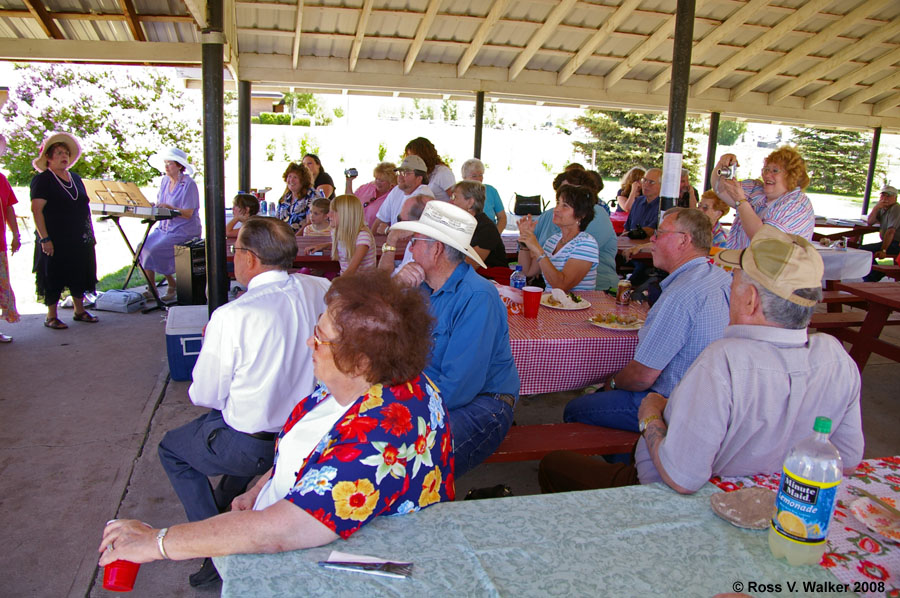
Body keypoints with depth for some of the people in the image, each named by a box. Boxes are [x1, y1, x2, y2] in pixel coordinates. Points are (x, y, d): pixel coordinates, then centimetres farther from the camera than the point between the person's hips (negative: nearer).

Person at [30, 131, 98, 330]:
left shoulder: (75, 178, 14)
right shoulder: (42, 180, -7)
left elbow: (85, 207, 19)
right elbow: (36, 210, -14)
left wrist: (90, 233, 16)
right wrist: (44, 238, -20)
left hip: (79, 239, 7)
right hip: (55, 240, -6)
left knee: (79, 274, 12)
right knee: (54, 276, 0)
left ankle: (79, 311, 25)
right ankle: (51, 317, 10)